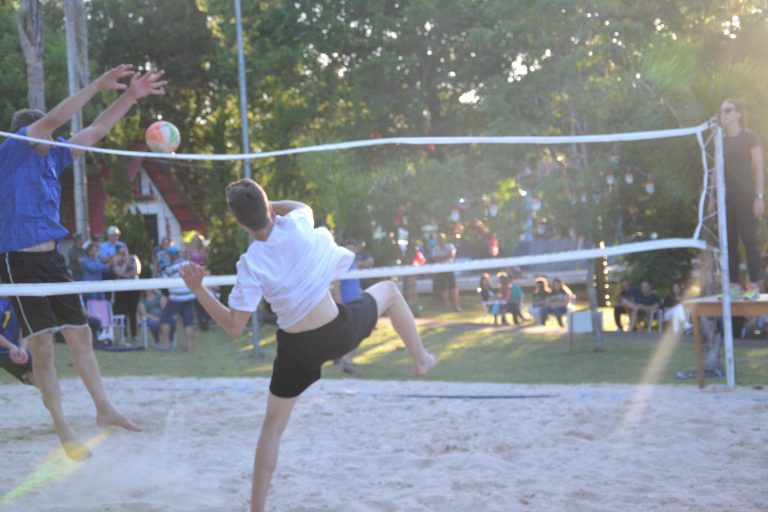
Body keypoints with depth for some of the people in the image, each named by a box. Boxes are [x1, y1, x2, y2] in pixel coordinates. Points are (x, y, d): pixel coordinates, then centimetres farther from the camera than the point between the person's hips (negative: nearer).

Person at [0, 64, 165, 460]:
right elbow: (53, 119, -18)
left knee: (80, 336, 10)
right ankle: (63, 430, 3)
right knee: (42, 348, -5)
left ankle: (104, 409, 20)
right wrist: (97, 85, -19)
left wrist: (130, 96, 7)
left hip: (51, 260, 7)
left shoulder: (51, 157, 12)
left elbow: (94, 132, 13)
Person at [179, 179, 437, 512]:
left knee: (273, 426, 15)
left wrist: (198, 290, -15)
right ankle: (420, 359, 35)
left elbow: (235, 326, -14)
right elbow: (302, 205, 15)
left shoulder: (250, 266, -16)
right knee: (388, 290, 30)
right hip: (341, 332, 1)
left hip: (298, 349, -1)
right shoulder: (297, 224, -13)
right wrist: (264, 204, 10)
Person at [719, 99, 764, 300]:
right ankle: (735, 285, 2)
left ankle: (754, 285, -7)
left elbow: (759, 169, -4)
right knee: (729, 241, 1)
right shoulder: (721, 142, 14)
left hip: (745, 196, -5)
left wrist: (759, 196, -12)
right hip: (726, 198, 5)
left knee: (749, 238, -7)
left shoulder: (750, 138, -1)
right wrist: (712, 197, 10)